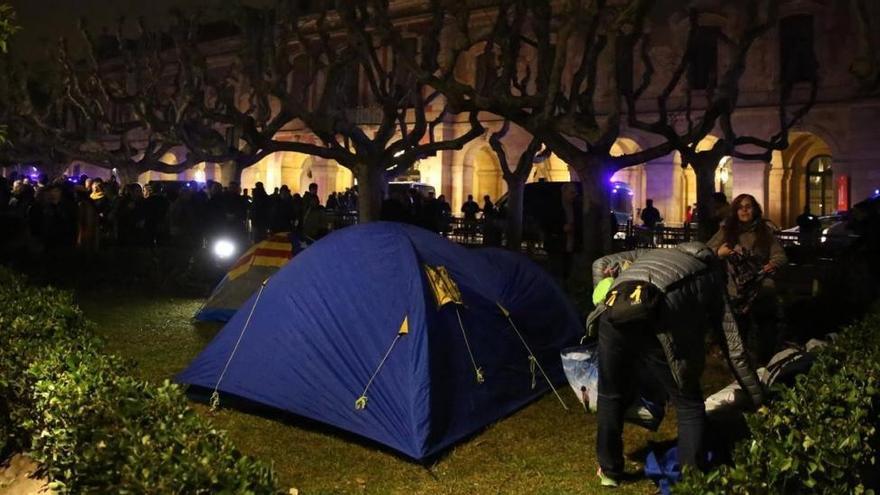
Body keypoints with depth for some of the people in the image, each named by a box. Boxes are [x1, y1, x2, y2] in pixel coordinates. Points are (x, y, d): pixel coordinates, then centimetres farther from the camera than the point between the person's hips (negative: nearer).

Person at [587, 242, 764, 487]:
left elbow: (601, 264, 32)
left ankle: (609, 471, 39)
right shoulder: (711, 278, 30)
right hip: (658, 320, -3)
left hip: (614, 314, 3)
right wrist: (759, 400, 36)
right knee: (689, 405, 21)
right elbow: (734, 349, 28)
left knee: (612, 395, 26)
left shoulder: (652, 253, 40)